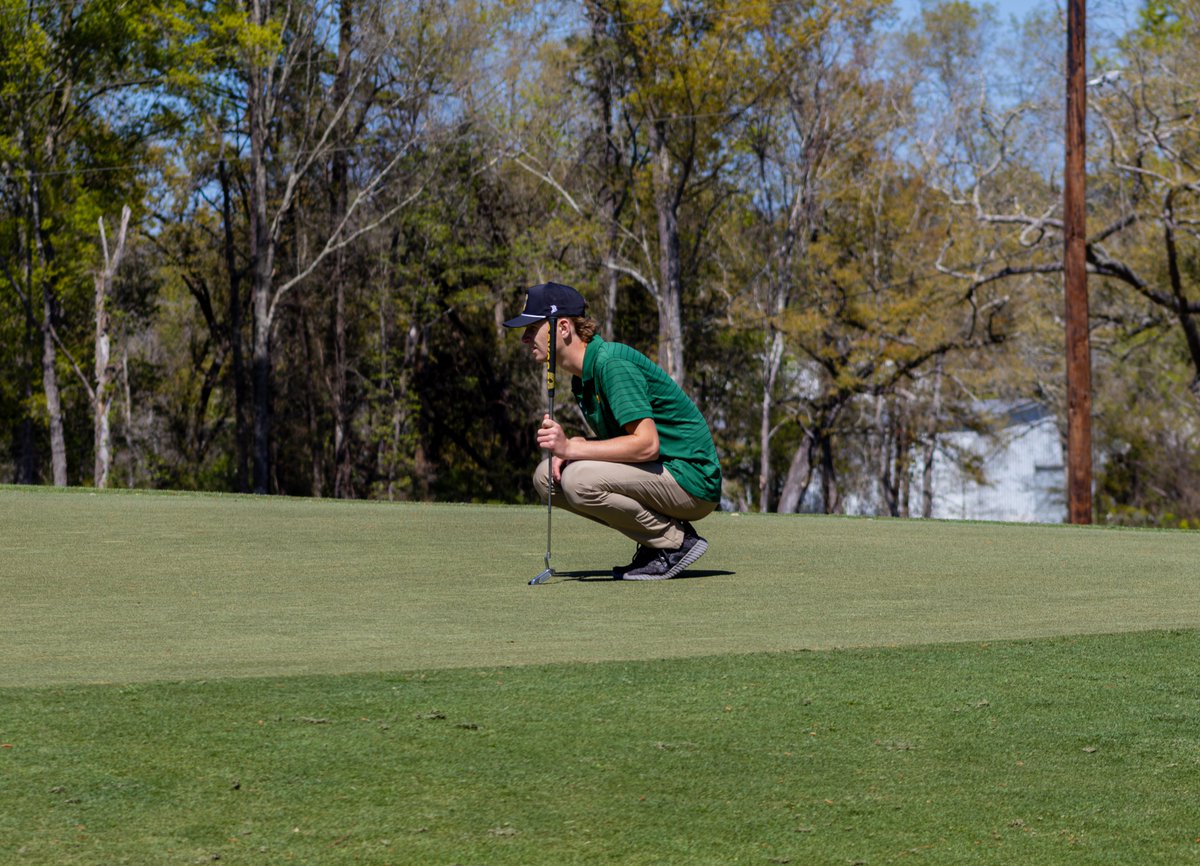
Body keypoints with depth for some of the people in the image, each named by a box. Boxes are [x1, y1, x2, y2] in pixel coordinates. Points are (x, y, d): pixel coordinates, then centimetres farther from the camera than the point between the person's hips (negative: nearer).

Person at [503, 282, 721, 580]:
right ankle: (657, 539, 5)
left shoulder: (612, 364, -20)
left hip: (691, 481, -10)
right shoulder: (582, 375, 12)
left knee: (580, 479, -28)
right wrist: (567, 446, -3)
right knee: (547, 475, 4)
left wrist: (572, 448, -26)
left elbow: (647, 444, -27)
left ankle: (676, 541, -11)